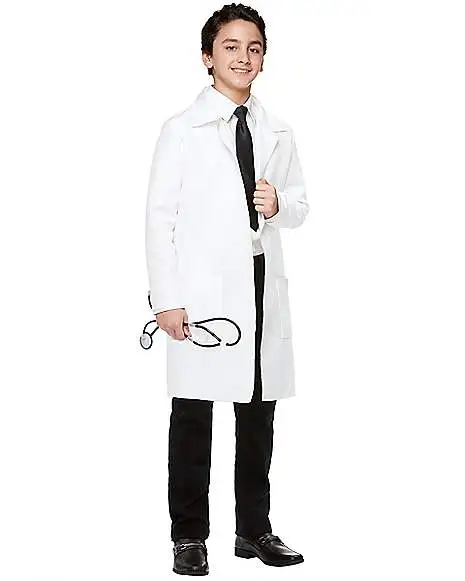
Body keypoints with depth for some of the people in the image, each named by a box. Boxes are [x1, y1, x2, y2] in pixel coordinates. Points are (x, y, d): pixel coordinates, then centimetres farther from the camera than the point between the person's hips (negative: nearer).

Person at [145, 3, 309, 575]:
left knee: (258, 413, 9)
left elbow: (299, 203, 19)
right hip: (202, 291, -4)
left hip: (262, 287, 4)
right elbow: (160, 217, -4)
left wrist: (280, 204, -7)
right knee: (193, 416, 1)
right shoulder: (181, 130, 0)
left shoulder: (277, 132, 13)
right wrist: (167, 300, -11)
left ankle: (253, 529, 22)